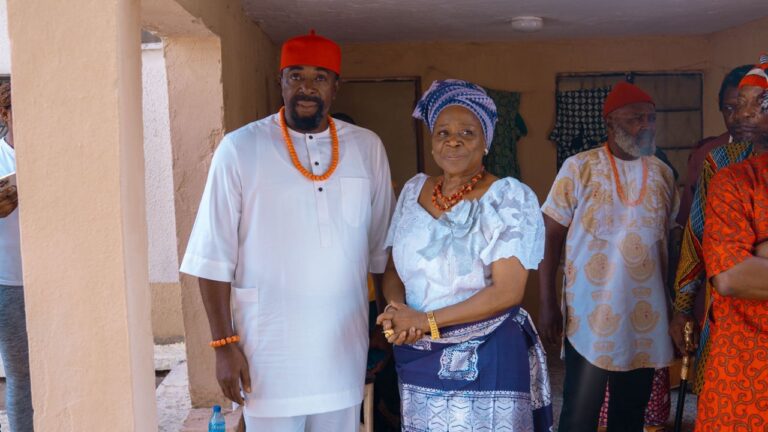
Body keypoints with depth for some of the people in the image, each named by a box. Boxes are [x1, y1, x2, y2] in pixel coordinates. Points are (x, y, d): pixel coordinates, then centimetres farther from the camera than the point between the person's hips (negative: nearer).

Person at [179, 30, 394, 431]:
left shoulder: (367, 147, 2)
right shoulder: (240, 148, -9)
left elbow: (383, 247, 7)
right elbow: (214, 256, -7)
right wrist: (224, 343, -9)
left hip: (345, 342, 3)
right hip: (269, 346, -3)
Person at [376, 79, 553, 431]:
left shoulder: (510, 198, -11)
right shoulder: (413, 190, 5)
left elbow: (507, 291, -17)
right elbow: (393, 269, 7)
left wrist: (427, 320, -18)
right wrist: (397, 312, -14)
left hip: (487, 359, -4)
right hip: (417, 356, 5)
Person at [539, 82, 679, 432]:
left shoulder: (662, 173, 7)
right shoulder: (579, 168, -6)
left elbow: (669, 238, 14)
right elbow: (550, 237, -6)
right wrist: (547, 304, -9)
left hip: (646, 319, 4)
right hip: (590, 318, -4)